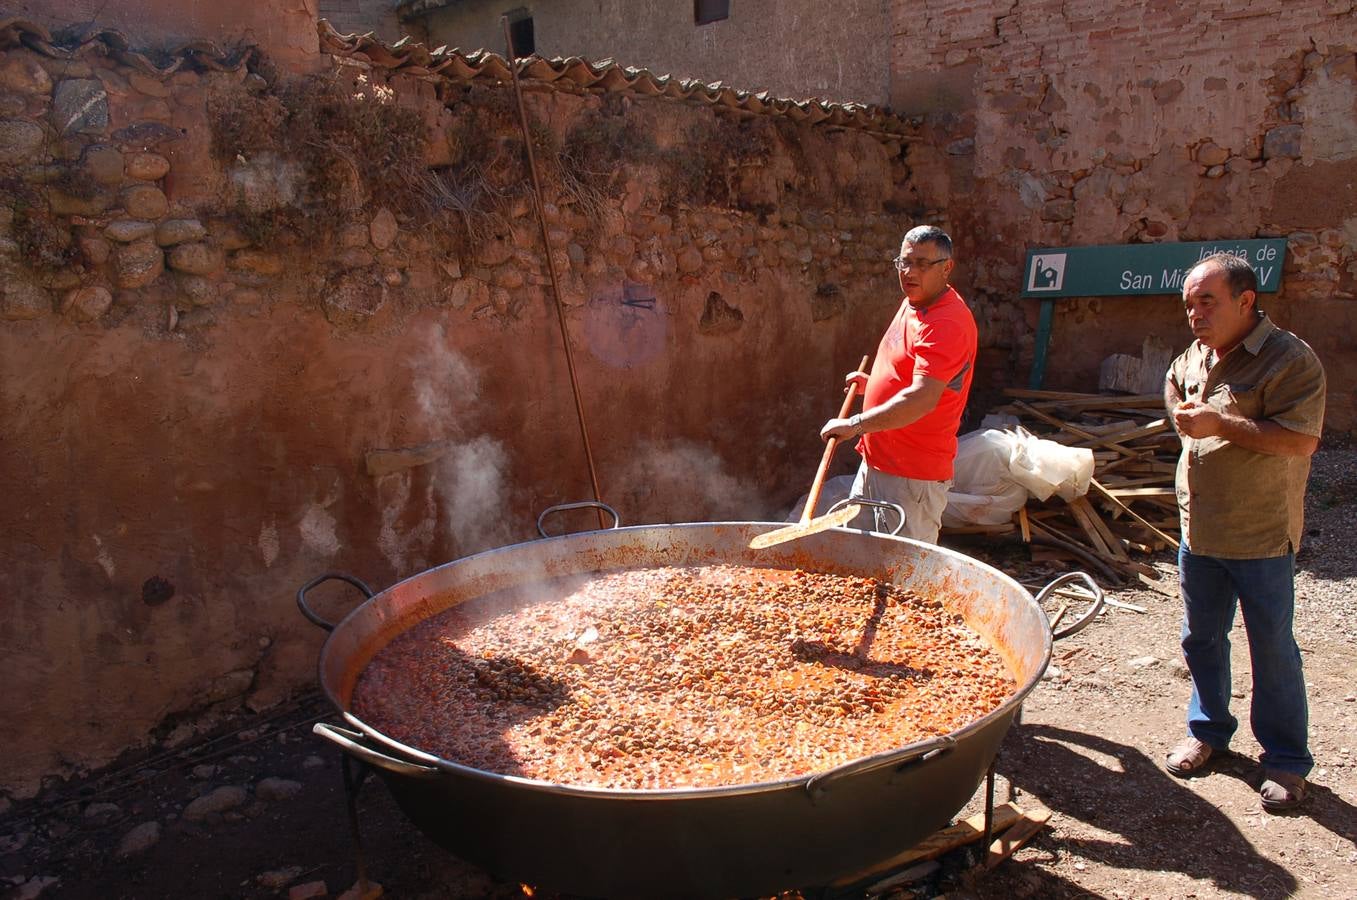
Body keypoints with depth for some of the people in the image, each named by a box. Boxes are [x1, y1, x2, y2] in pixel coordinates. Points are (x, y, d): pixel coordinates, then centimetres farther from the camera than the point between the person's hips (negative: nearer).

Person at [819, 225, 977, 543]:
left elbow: (923, 398, -32)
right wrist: (873, 383, 16)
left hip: (913, 474, -10)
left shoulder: (947, 323, -21)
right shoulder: (913, 303, 11)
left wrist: (856, 424, -32)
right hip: (876, 460, 10)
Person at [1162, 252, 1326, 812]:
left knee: (1272, 650, 6)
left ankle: (1286, 760, 22)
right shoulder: (1194, 357, 7)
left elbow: (1303, 438, -26)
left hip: (1261, 538, -6)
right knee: (1201, 640, 18)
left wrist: (1222, 424, -27)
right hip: (1199, 532, 7)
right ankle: (1208, 729, 36)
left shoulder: (1289, 359, -16)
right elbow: (1173, 386, 30)